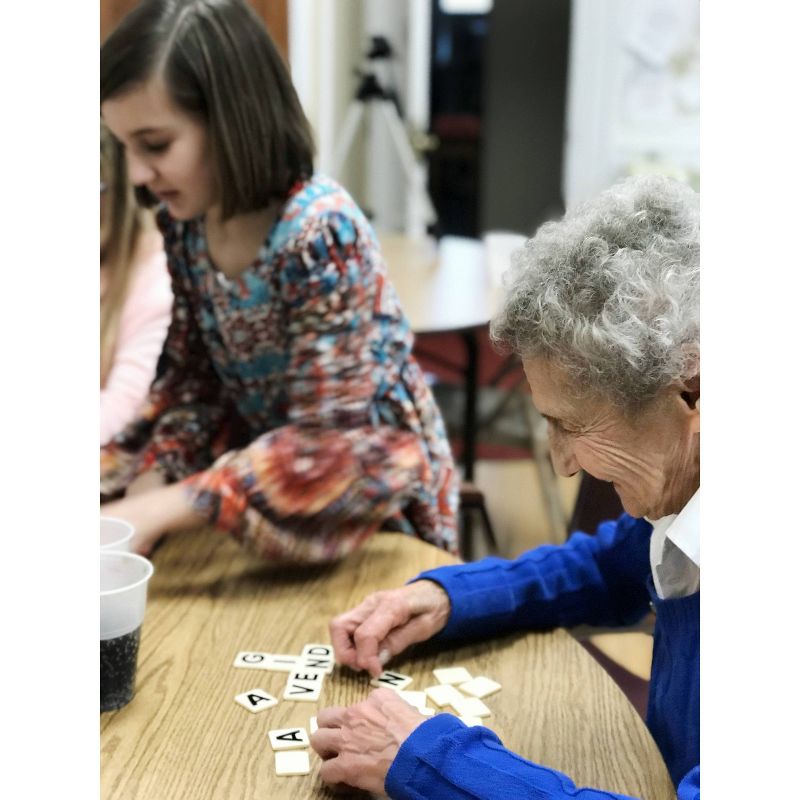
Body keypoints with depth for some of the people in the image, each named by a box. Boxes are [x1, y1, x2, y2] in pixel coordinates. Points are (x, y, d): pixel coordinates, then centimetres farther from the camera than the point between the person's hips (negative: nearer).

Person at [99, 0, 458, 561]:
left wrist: (158, 512, -31)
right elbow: (191, 376, 0)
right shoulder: (184, 222, -8)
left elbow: (330, 440, -29)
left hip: (370, 468, -6)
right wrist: (146, 487, -16)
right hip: (263, 448, 6)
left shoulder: (322, 233, -28)